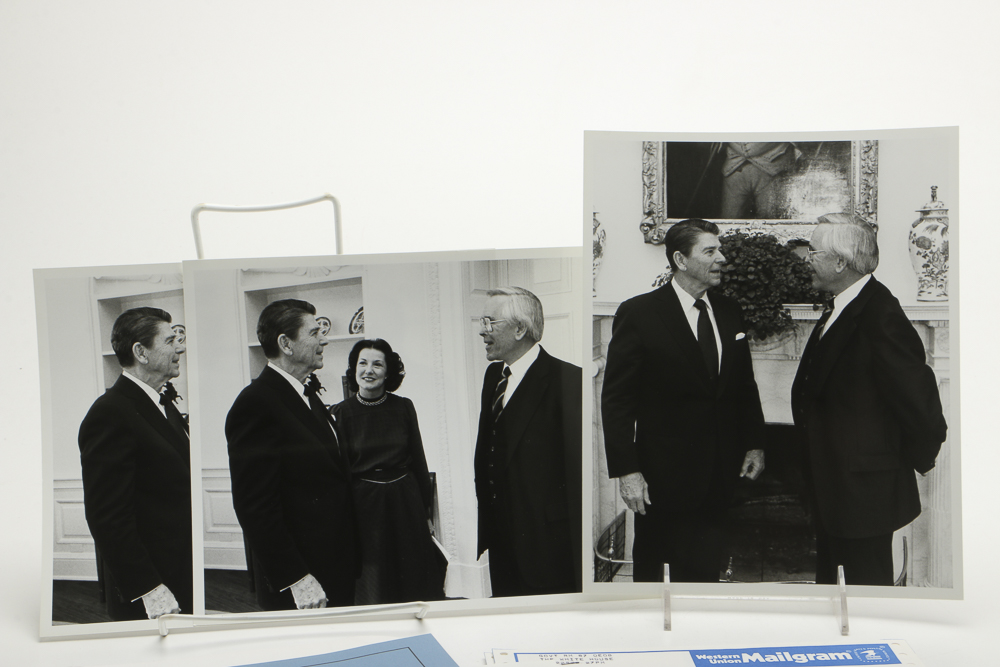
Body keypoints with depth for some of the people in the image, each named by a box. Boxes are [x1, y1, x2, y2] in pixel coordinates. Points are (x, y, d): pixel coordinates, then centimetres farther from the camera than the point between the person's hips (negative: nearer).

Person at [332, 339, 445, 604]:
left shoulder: (403, 407, 1)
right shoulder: (342, 412, -3)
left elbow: (418, 461, 7)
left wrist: (426, 512, 8)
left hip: (405, 502, 2)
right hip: (364, 506, -2)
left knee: (414, 584, 8)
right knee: (371, 591, 4)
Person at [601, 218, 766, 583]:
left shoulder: (729, 313, 8)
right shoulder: (638, 314, -10)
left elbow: (745, 386, 17)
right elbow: (616, 399, -11)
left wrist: (753, 444, 9)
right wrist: (626, 470, -15)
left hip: (718, 472, 5)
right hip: (663, 474, -5)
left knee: (704, 568, 11)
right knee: (650, 566, 9)